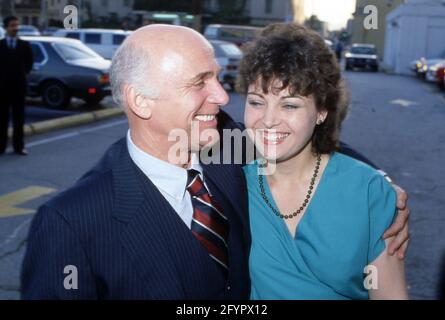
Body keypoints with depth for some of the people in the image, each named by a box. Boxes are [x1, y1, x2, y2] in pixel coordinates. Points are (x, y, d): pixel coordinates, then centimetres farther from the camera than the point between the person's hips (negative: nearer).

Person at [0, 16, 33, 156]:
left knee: (18, 117, 5)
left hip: (19, 85, 1)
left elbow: (29, 63, 10)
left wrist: (23, 74, 2)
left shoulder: (24, 45, 5)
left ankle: (18, 146, 10)